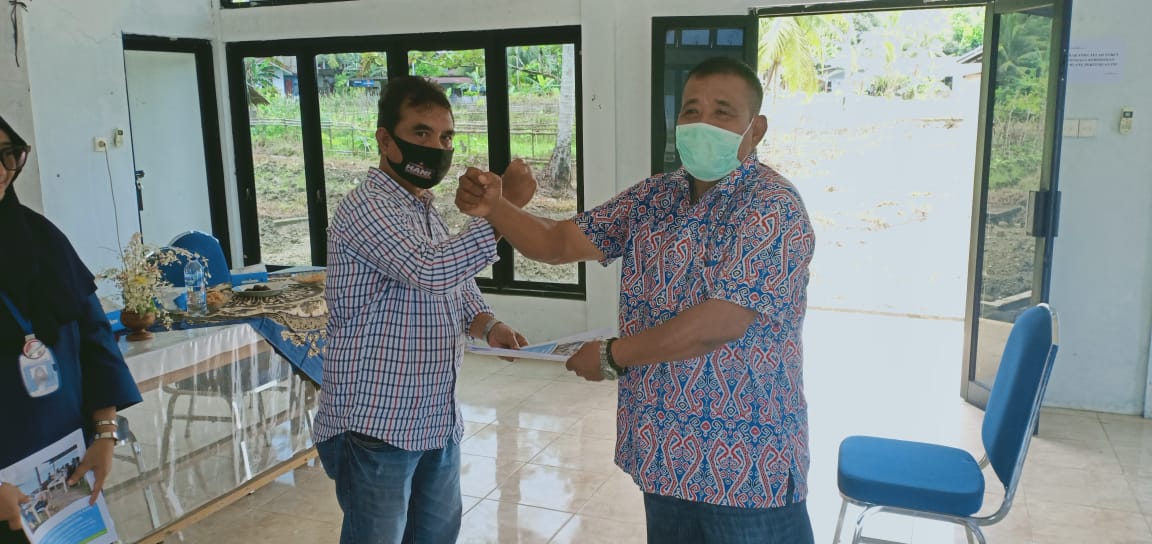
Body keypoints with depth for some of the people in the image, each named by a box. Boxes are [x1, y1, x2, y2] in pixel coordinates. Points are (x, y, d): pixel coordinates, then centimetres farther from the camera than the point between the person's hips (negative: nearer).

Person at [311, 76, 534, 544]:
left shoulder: (427, 210, 12)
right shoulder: (365, 208, -18)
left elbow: (458, 283, 19)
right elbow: (433, 271, -32)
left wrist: (487, 325, -2)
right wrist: (506, 205, -26)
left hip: (438, 420, 9)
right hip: (375, 425, -9)